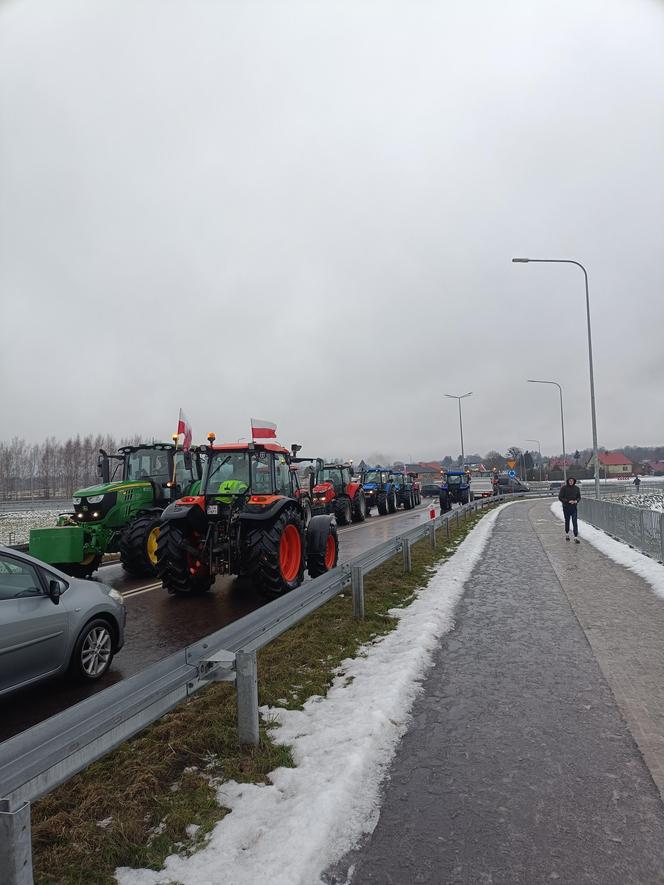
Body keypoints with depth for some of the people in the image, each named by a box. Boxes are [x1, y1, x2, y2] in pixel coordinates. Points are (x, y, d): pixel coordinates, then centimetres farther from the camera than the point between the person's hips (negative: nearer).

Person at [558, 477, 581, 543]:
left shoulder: (576, 488, 2)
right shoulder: (563, 488, -6)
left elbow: (579, 497, 11)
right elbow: (560, 497, -7)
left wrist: (576, 501, -12)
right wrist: (568, 501, -18)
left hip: (574, 507, 1)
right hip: (566, 507, -1)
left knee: (575, 522, -7)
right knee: (567, 521, 11)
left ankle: (576, 537, -10)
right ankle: (567, 534, 31)